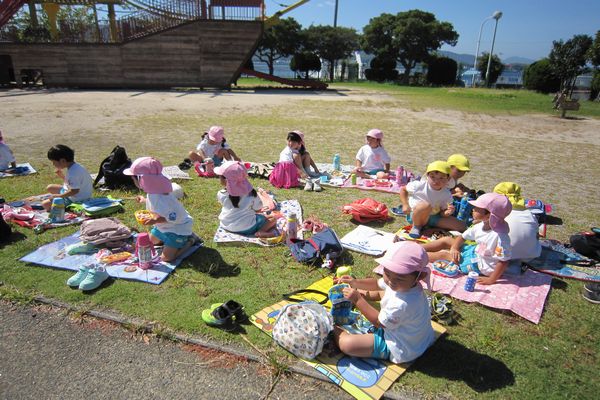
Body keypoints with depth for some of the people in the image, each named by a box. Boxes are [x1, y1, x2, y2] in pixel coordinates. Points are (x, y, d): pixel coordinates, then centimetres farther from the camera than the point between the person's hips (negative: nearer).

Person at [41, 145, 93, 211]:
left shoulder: (73, 172, -29)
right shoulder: (75, 166, 2)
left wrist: (58, 195, -20)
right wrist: (62, 176, 5)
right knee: (49, 188, 22)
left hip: (75, 199, -11)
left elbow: (74, 191, -30)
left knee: (45, 204, -11)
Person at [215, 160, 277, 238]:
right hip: (247, 229, -3)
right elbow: (258, 209, -2)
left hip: (227, 227, 3)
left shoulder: (221, 195, -13)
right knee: (273, 218, 11)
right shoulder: (251, 193, -17)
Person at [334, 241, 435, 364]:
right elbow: (377, 284, 6)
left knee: (346, 344, -18)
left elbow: (380, 322, -22)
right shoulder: (403, 284, -15)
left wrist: (357, 300, -19)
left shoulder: (402, 304, -42)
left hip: (402, 350, -9)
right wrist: (356, 283, -9)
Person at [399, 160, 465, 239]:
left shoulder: (447, 195, -7)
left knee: (461, 226, -8)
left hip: (432, 217, 5)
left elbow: (442, 212, -3)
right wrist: (405, 205, -10)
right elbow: (403, 189, 0)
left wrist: (447, 212, -27)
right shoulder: (419, 186, -16)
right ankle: (416, 226, -13)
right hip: (415, 216, -4)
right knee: (426, 206, -41)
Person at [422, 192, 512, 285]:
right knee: (446, 240, 8)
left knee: (443, 254, -8)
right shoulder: (480, 226, -7)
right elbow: (462, 237, 6)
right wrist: (454, 248, -11)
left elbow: (504, 261, -32)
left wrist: (491, 280, -30)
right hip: (476, 252, 8)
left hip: (480, 265, -8)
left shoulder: (500, 236, -33)